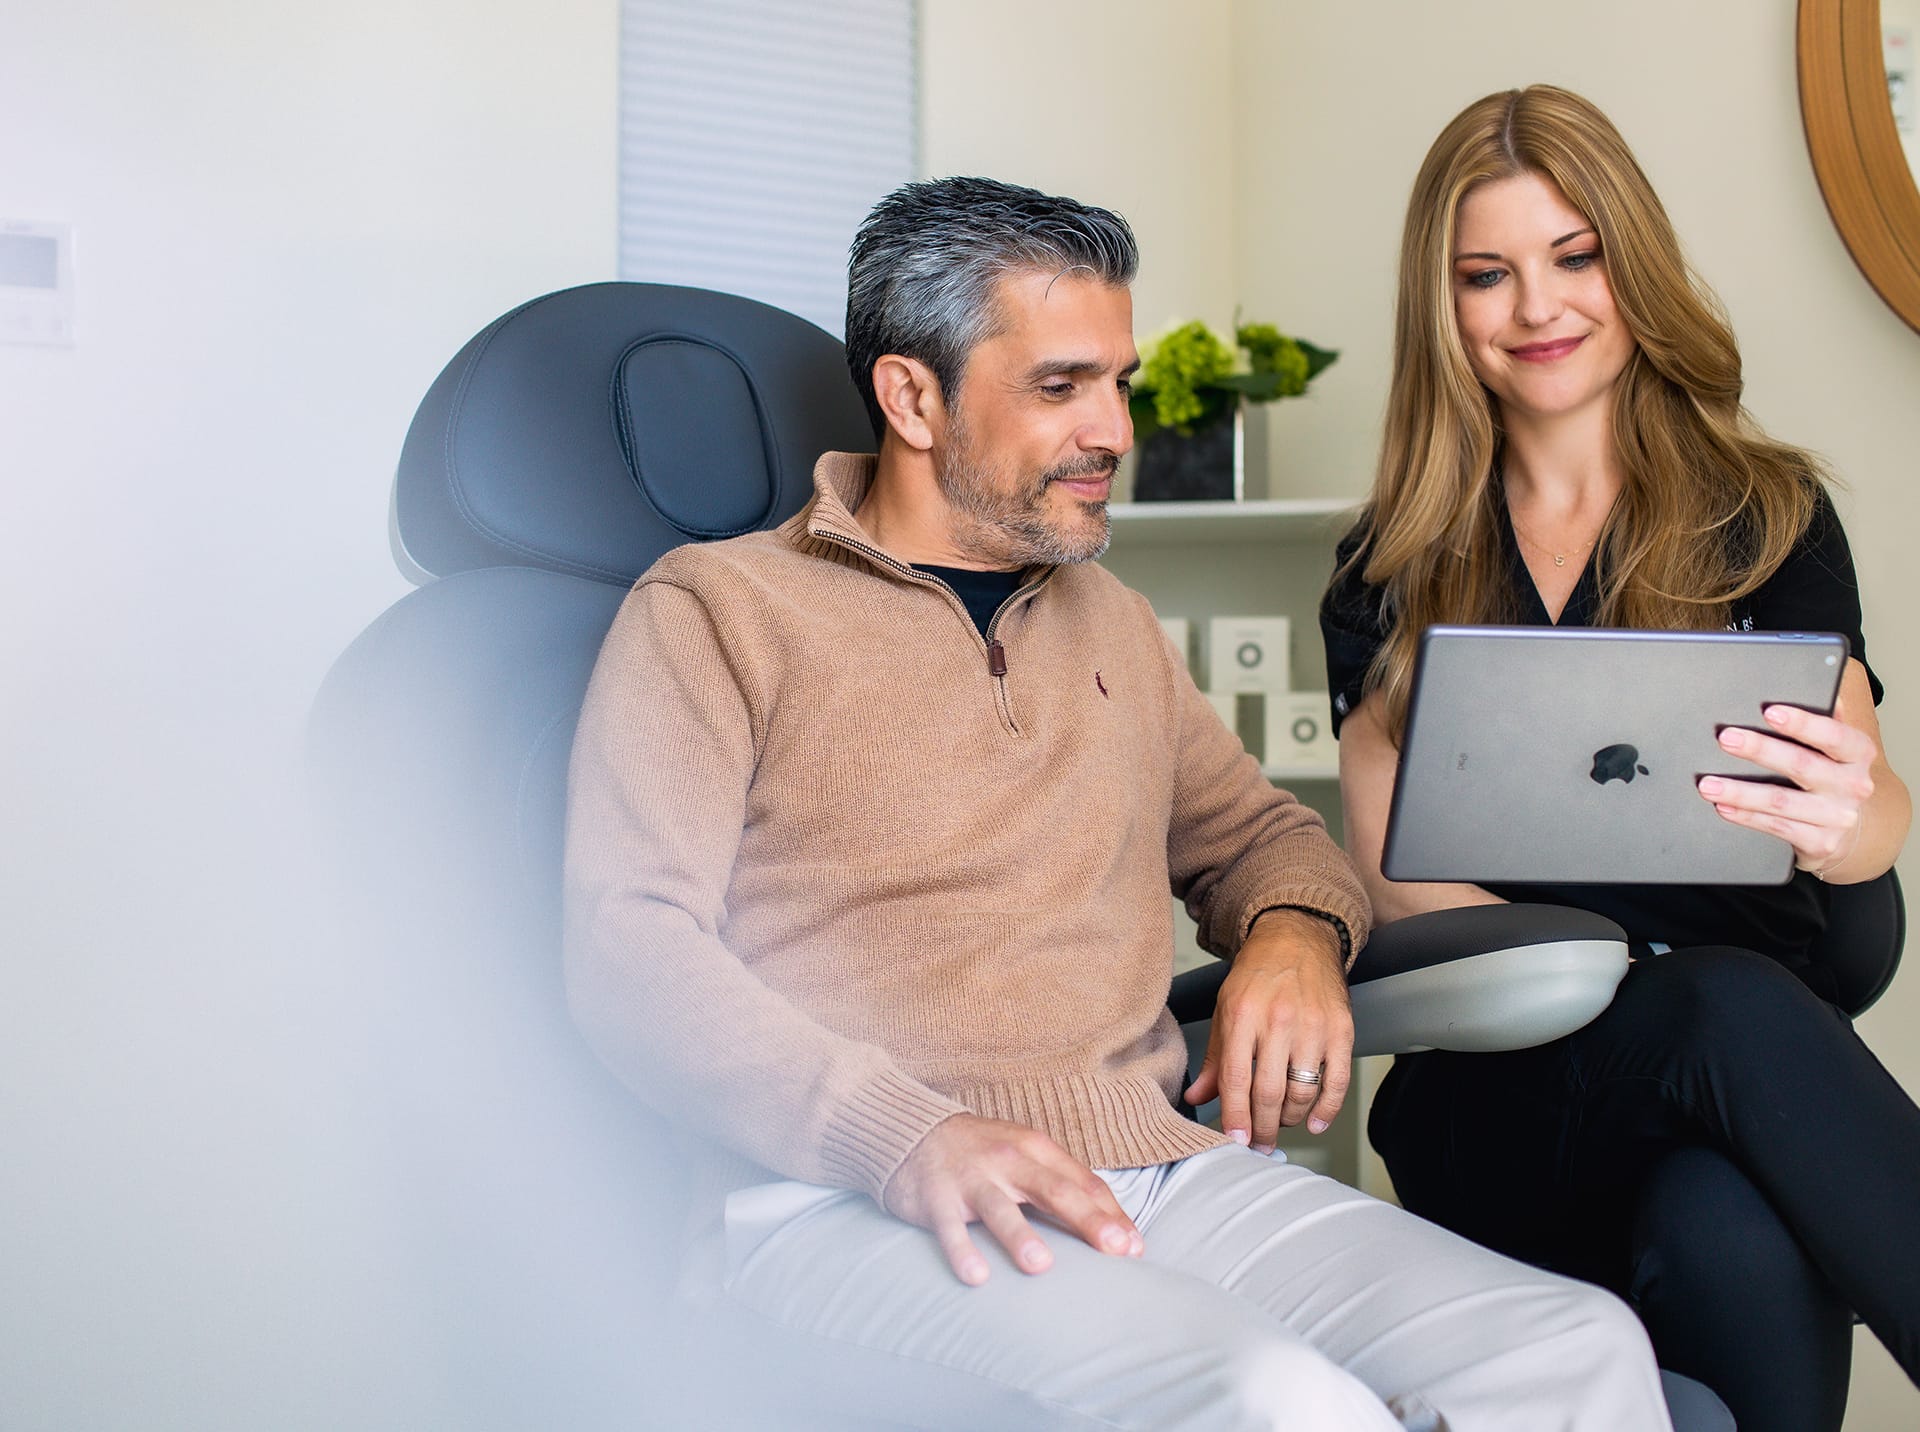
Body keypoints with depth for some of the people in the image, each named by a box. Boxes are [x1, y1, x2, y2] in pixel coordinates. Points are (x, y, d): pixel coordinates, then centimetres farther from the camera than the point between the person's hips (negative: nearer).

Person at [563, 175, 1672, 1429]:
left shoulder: (1112, 624, 27)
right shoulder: (718, 610, 7)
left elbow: (1257, 832, 38)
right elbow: (632, 948, -5)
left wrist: (1295, 934, 10)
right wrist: (910, 1135, -21)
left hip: (1166, 1174, 6)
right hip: (853, 1213, -6)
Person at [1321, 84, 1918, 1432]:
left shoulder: (1768, 515, 11)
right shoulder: (1394, 568, 13)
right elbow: (1392, 867, 4)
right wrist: (1628, 973, -16)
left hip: (1754, 1023, 0)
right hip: (1496, 1091, 0)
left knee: (1739, 1241, -38)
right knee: (1735, 1017, -35)